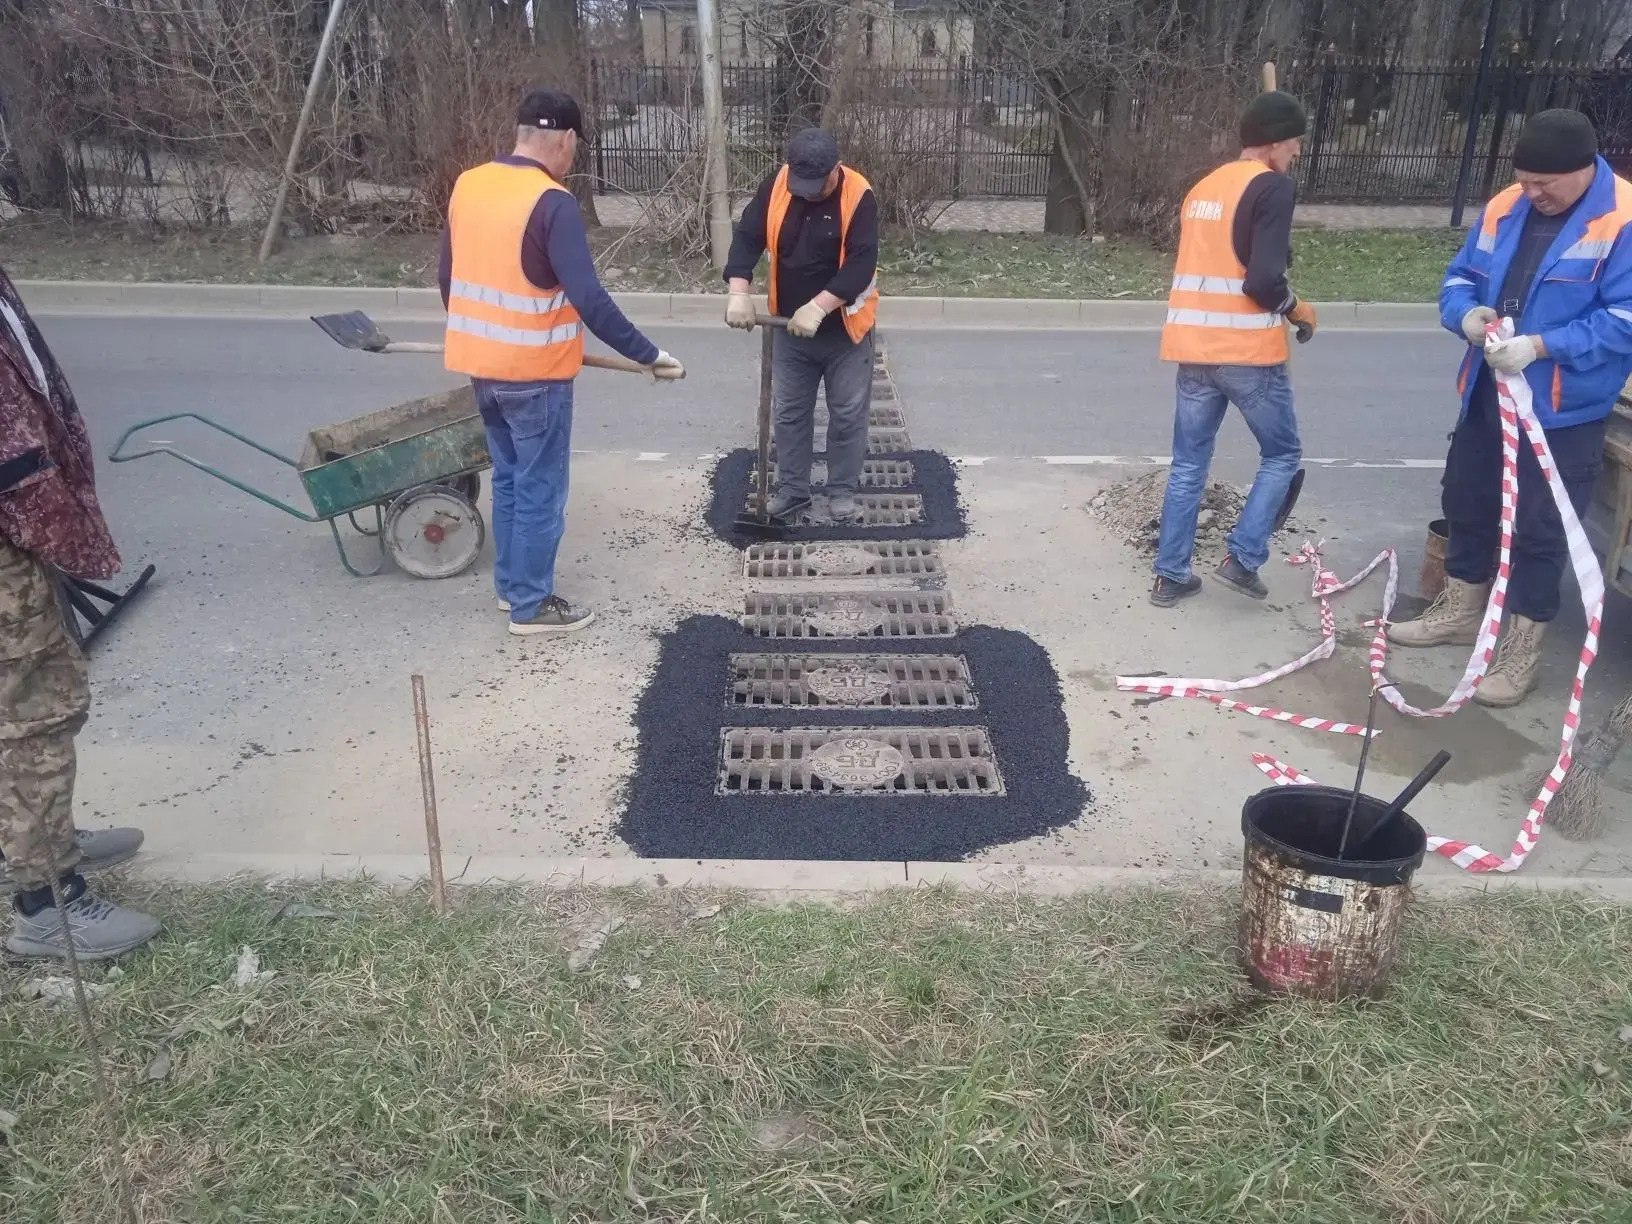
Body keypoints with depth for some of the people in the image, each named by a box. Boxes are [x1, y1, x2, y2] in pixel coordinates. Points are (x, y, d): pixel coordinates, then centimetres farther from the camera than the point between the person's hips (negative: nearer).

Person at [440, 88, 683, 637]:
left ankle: (510, 584, 32)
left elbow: (448, 277, 13)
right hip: (534, 372, -7)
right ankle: (531, 606, 15)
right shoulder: (552, 203, -19)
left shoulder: (467, 185, 4)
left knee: (508, 478, 21)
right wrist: (648, 355, -18)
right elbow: (588, 300, -24)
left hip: (481, 363, 8)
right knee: (540, 491, 5)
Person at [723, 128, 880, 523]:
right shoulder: (776, 187, -8)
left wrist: (818, 307, -33)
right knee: (790, 413, 12)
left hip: (844, 329, -3)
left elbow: (861, 264, -25)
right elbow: (747, 237, -7)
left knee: (847, 415, 7)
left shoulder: (859, 198, -19)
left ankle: (842, 490, 24)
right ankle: (792, 490, 25)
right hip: (789, 328, 4)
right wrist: (739, 292, -23)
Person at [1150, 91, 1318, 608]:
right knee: (1282, 455, 12)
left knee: (1189, 465, 12)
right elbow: (1264, 280, -18)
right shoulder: (1273, 188, -8)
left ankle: (1170, 575, 15)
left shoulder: (1203, 187, 15)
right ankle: (1243, 558, 5)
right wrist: (1296, 309, 1)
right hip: (1248, 351, -6)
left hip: (1193, 347, 7)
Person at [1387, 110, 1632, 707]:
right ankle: (1461, 611, 37)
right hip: (1487, 392, 7)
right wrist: (1467, 313, -10)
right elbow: (1461, 276, 12)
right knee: (1466, 501, 17)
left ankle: (1521, 648, 15)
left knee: (1540, 528, 1)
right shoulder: (1505, 208, 4)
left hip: (1564, 409, -6)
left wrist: (1541, 346, -27)